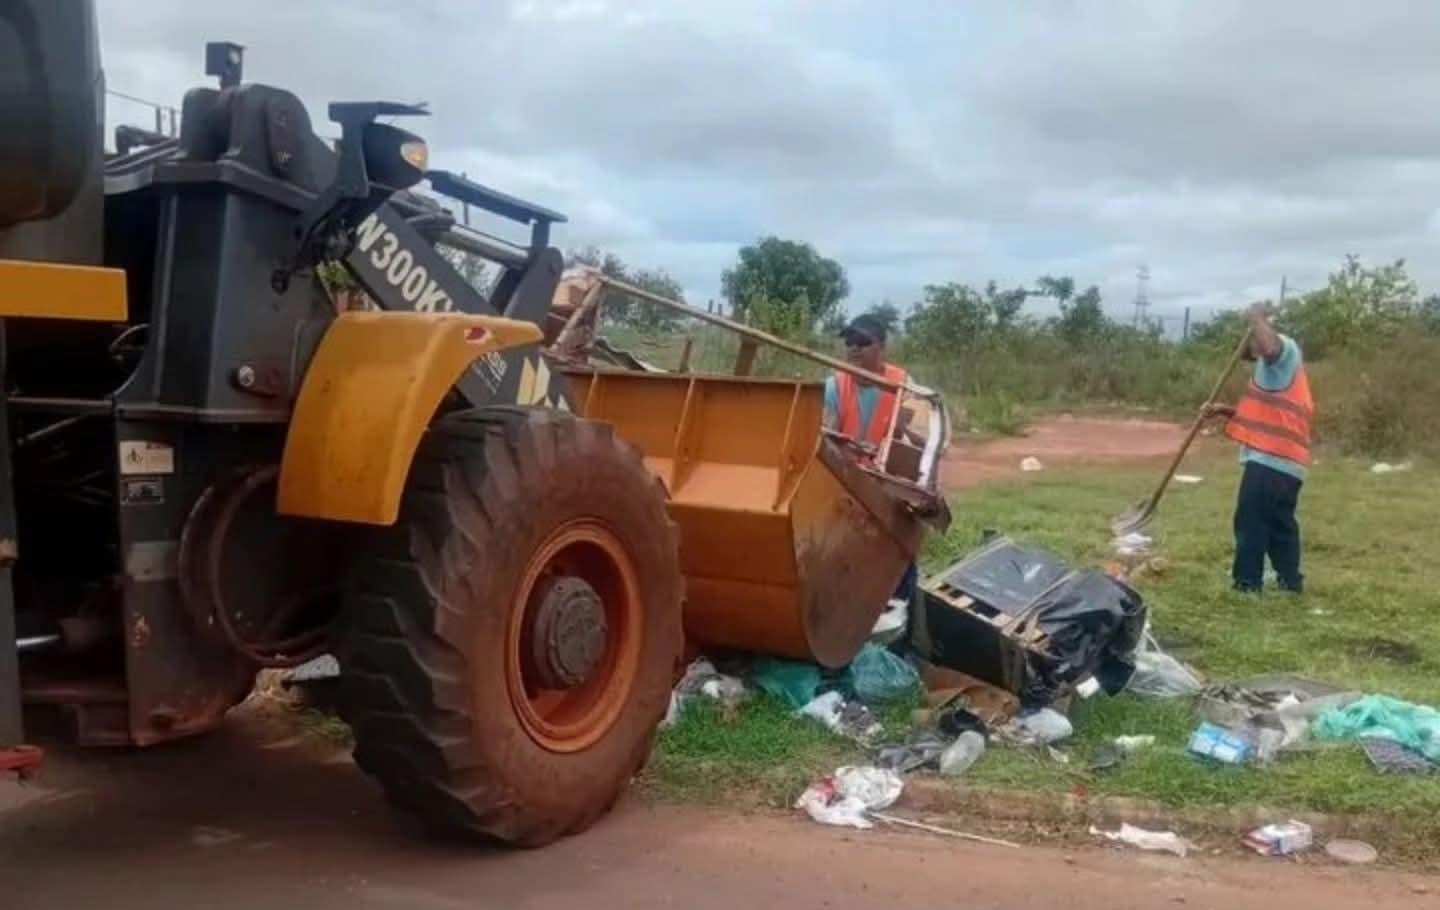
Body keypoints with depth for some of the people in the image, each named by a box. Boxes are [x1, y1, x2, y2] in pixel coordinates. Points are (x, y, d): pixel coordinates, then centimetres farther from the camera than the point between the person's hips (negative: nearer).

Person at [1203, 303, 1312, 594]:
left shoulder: (1285, 348, -4)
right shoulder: (1277, 366, 27)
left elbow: (1268, 346, -31)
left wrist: (1257, 317, -14)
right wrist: (1228, 411, 14)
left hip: (1270, 459, -10)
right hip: (1285, 461, 10)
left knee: (1251, 523, -5)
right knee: (1281, 524, 17)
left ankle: (1248, 583, -2)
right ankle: (1290, 581, 25)